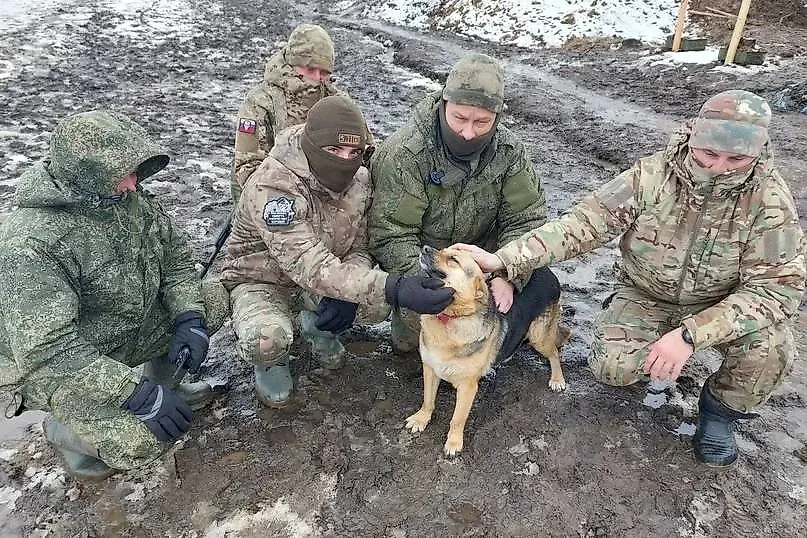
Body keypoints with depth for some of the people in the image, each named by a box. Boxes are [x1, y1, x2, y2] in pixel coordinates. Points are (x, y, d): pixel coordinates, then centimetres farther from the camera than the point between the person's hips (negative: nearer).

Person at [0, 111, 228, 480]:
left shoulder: (129, 199, -9)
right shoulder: (30, 245, -32)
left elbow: (174, 256, 1)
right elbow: (49, 352, -34)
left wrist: (188, 319, -15)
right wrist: (138, 395, -36)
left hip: (133, 326, 7)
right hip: (50, 364, -7)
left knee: (213, 304, -5)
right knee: (141, 441, -24)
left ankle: (163, 383, 17)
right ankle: (63, 430, 10)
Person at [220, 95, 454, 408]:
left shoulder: (359, 180, -12)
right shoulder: (271, 187, -34)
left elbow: (360, 247, -5)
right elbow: (310, 266, -42)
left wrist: (346, 294, -28)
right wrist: (393, 288, -53)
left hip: (314, 285, 6)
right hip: (260, 281, -5)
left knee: (380, 305, -19)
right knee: (268, 340, -37)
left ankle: (317, 324, 14)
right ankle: (269, 362, 4)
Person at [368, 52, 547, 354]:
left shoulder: (509, 151, -14)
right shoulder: (404, 154, -27)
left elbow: (526, 220, -11)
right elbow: (391, 234, -27)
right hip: (418, 259, -4)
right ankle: (407, 340, 12)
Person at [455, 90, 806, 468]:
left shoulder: (770, 198, -20)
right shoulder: (650, 177, -20)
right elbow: (582, 225, -25)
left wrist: (690, 334, -37)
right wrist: (502, 259, -39)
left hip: (722, 306, 1)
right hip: (646, 297, 0)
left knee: (771, 347, -27)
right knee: (611, 367, -23)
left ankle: (721, 408, 6)